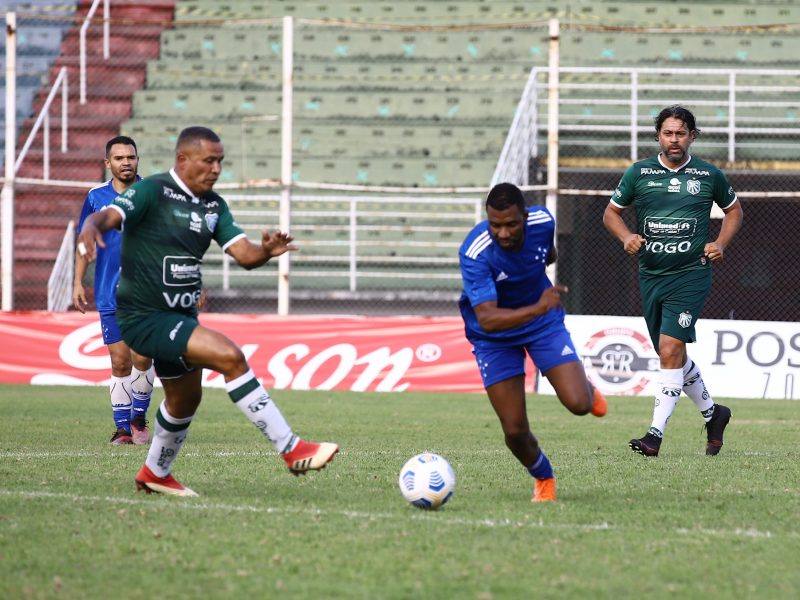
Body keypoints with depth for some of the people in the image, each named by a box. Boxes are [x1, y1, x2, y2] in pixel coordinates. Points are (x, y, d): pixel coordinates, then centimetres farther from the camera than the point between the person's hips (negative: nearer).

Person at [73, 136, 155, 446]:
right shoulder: (96, 197, 4)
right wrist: (78, 283, 3)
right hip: (110, 295, 1)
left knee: (141, 358, -7)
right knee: (120, 362, 0)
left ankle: (139, 419, 14)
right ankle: (122, 427, 7)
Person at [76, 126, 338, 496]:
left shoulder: (213, 205, 7)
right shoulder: (153, 192, -15)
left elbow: (243, 254, -2)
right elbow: (109, 216, -30)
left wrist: (266, 251, -24)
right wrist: (91, 228, -53)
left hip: (180, 317, 9)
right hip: (145, 318, -9)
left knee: (186, 398, 23)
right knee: (229, 356, -23)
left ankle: (154, 474, 47)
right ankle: (292, 451, -22)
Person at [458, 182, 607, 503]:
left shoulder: (543, 221, -22)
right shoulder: (474, 253, -35)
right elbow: (487, 319, -42)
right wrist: (538, 308, -53)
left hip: (544, 323, 2)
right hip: (495, 338, -2)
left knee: (578, 403, -16)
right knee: (515, 432, -6)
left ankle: (589, 390, 24)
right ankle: (544, 480, 28)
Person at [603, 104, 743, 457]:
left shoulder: (709, 175, 2)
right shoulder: (638, 174, 4)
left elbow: (733, 210, 18)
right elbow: (611, 212, 14)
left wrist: (720, 243, 1)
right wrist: (626, 237, -6)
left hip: (691, 274, -4)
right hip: (651, 276, 4)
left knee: (670, 350, -17)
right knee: (674, 356, 12)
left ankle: (656, 433, -19)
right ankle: (712, 413, 35)